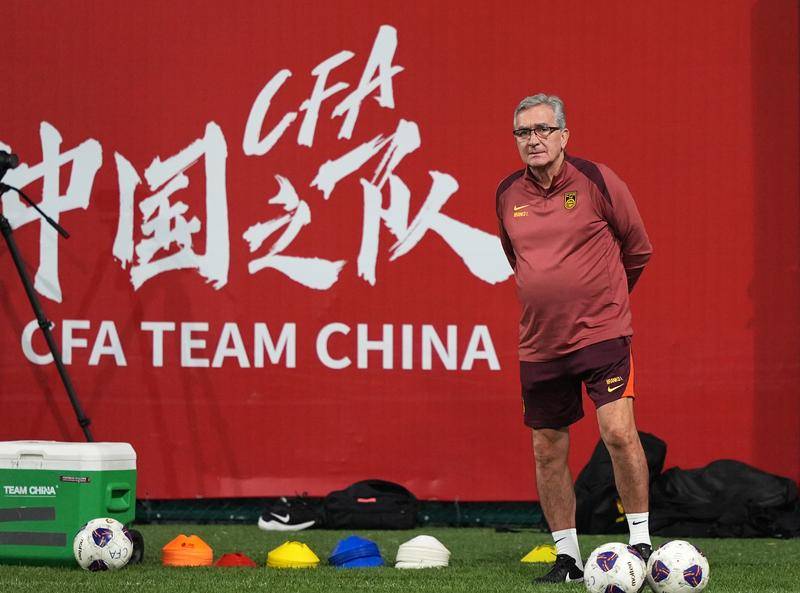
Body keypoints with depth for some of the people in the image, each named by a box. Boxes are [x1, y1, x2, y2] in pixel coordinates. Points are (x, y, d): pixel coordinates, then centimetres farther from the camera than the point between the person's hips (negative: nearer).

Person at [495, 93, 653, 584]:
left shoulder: (596, 181, -7)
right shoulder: (508, 194, 5)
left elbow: (638, 249, 5)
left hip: (602, 333, -4)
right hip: (540, 343, 4)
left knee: (619, 431, -18)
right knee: (548, 450, 6)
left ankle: (641, 542, -6)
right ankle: (567, 557, 17)